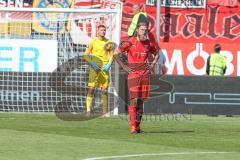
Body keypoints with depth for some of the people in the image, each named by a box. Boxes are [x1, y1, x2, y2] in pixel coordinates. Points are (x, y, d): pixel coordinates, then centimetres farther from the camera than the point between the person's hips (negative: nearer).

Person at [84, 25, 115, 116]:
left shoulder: (108, 43, 7)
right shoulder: (93, 42, 1)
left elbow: (111, 55, 11)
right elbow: (86, 55, 4)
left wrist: (109, 65, -5)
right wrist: (92, 63, -10)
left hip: (104, 67, 2)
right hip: (94, 67, -2)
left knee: (104, 90, 3)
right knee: (91, 88, -8)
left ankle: (105, 111, 9)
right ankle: (89, 110, -7)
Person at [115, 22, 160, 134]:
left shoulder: (149, 43, 7)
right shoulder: (130, 42, -6)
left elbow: (157, 53, 26)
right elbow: (116, 54, -1)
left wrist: (152, 65, 12)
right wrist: (124, 67, -5)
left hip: (145, 73, 5)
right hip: (133, 73, -5)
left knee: (141, 100, 6)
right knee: (134, 100, -11)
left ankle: (138, 126, 12)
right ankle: (133, 127, -12)